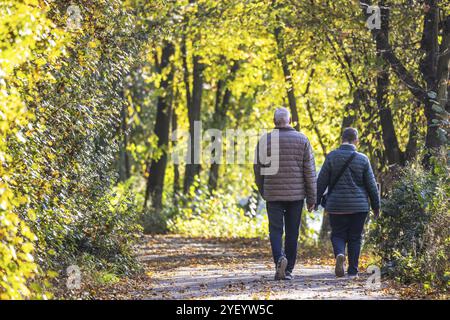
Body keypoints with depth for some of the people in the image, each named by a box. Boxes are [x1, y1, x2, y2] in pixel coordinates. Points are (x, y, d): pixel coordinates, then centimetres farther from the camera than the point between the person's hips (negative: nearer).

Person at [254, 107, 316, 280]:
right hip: (296, 194, 1)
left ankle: (279, 258, -22)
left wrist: (263, 192, 20)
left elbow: (258, 169, 4)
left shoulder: (265, 140, -1)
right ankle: (288, 270, 12)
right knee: (292, 233, 9)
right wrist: (311, 198, 3)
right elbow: (309, 171, -2)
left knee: (276, 231, 4)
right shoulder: (302, 140, 0)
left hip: (273, 194, -1)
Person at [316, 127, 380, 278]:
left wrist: (315, 201, 4)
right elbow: (371, 185, 1)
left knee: (338, 235, 9)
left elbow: (321, 181, -4)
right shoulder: (363, 159, -2)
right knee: (355, 238, 9)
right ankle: (353, 271, 8)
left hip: (337, 206, 0)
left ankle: (340, 255, -21)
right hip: (359, 206, 0)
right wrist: (376, 206, 11)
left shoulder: (332, 157, -4)